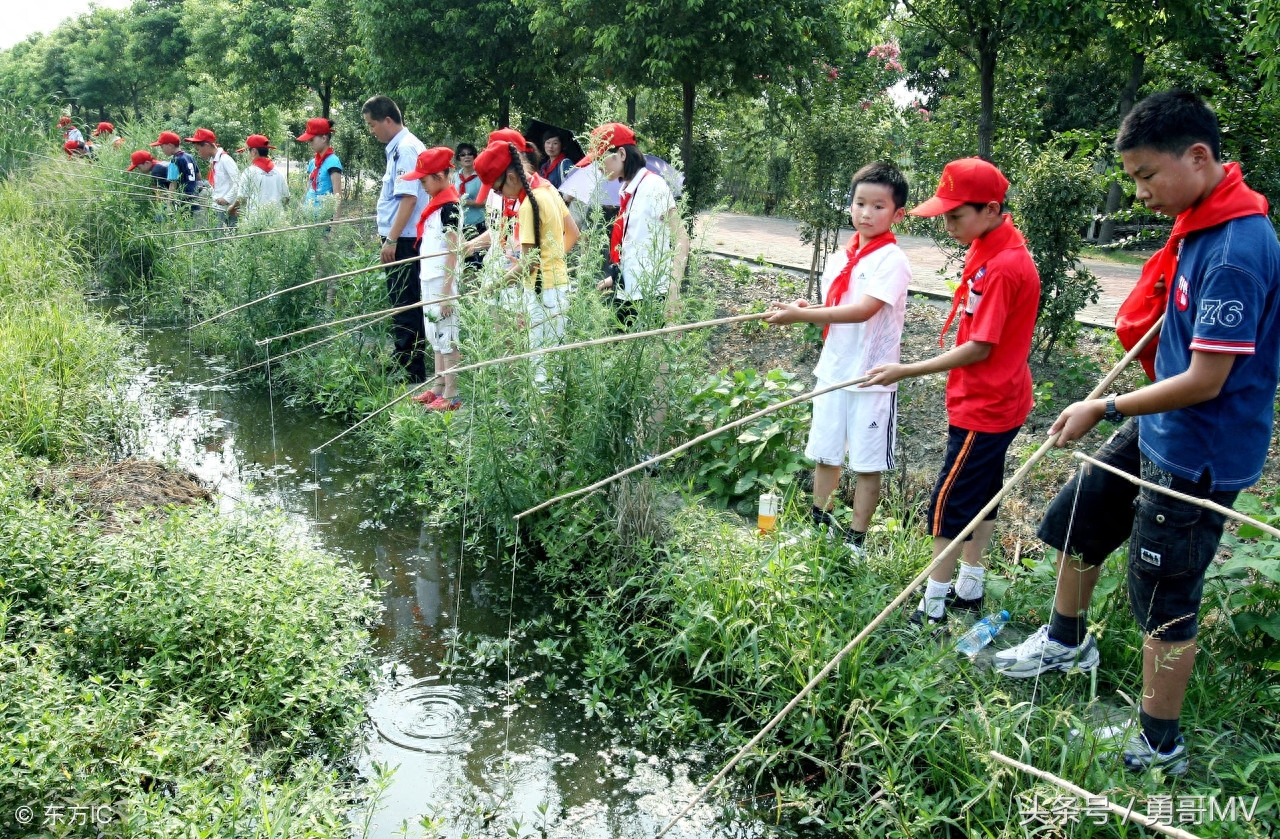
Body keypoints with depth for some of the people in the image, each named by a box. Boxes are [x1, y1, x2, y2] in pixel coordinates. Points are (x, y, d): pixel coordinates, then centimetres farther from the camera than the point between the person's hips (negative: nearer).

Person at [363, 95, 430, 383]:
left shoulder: (406, 149, -14)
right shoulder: (398, 148, 16)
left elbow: (408, 198, -22)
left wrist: (391, 239, -23)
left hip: (403, 241, -10)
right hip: (401, 240, 10)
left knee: (404, 307, -5)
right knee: (404, 305, 16)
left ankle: (410, 373, 1)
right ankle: (402, 362, 26)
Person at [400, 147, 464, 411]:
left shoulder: (449, 206, -14)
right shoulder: (437, 203, 14)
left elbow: (452, 251, -17)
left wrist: (446, 292, -19)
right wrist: (432, 286, 17)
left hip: (443, 281, -10)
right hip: (430, 280, 10)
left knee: (446, 338, -5)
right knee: (436, 338, 15)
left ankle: (452, 396, 0)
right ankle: (440, 387, 24)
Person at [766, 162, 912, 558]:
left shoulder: (892, 260, -14)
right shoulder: (839, 258, 7)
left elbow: (862, 310, -27)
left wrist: (801, 315, -30)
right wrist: (808, 310, -7)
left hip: (872, 377, -6)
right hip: (833, 372, 7)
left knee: (867, 462, 5)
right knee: (824, 453, 16)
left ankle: (856, 539, 17)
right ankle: (820, 524, 32)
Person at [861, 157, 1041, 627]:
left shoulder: (1003, 267, -25)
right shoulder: (988, 246, 4)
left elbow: (979, 348, -23)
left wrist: (905, 372, -21)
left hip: (985, 407, -10)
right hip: (993, 400, 10)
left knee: (949, 505, -3)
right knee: (981, 493, 19)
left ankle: (933, 609, 8)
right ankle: (969, 589, 33)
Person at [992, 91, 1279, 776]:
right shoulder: (1197, 221, 1)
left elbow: (1204, 383, -26)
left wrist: (1105, 408, -17)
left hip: (1198, 455, -9)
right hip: (1154, 432, 9)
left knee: (1165, 603, 5)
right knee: (1076, 520, 22)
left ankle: (1159, 746, 24)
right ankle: (1067, 640, 46)